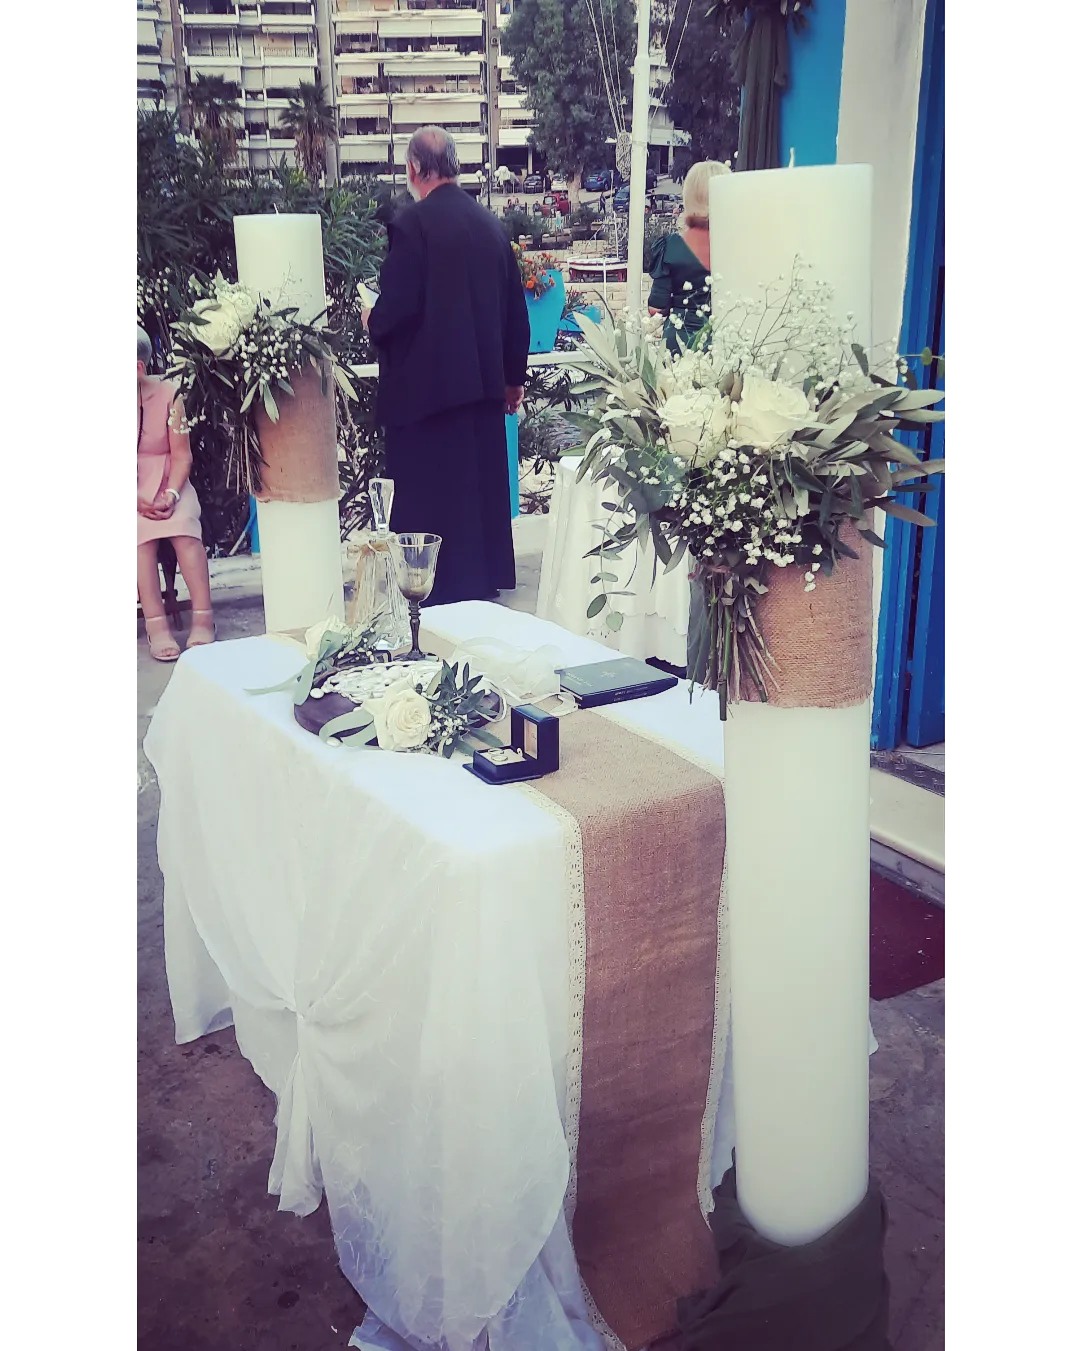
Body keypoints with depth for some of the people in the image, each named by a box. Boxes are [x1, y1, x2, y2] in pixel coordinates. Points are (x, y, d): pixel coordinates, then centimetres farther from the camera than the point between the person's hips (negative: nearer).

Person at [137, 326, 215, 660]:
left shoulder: (167, 395, -4)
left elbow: (182, 455, -3)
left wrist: (171, 494, -19)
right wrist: (138, 500, -18)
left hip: (166, 482, 1)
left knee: (182, 524, -29)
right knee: (143, 527, -30)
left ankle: (203, 619, -28)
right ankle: (156, 623, -34)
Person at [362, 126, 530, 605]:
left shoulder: (412, 223, -13)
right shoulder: (490, 224, 7)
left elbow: (395, 307, -19)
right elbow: (515, 310, 12)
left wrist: (372, 321, 4)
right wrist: (513, 376, 21)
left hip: (426, 382, -7)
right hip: (484, 381, 7)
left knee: (429, 495, 1)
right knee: (481, 483, 16)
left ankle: (439, 593, 7)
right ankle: (484, 581, 27)